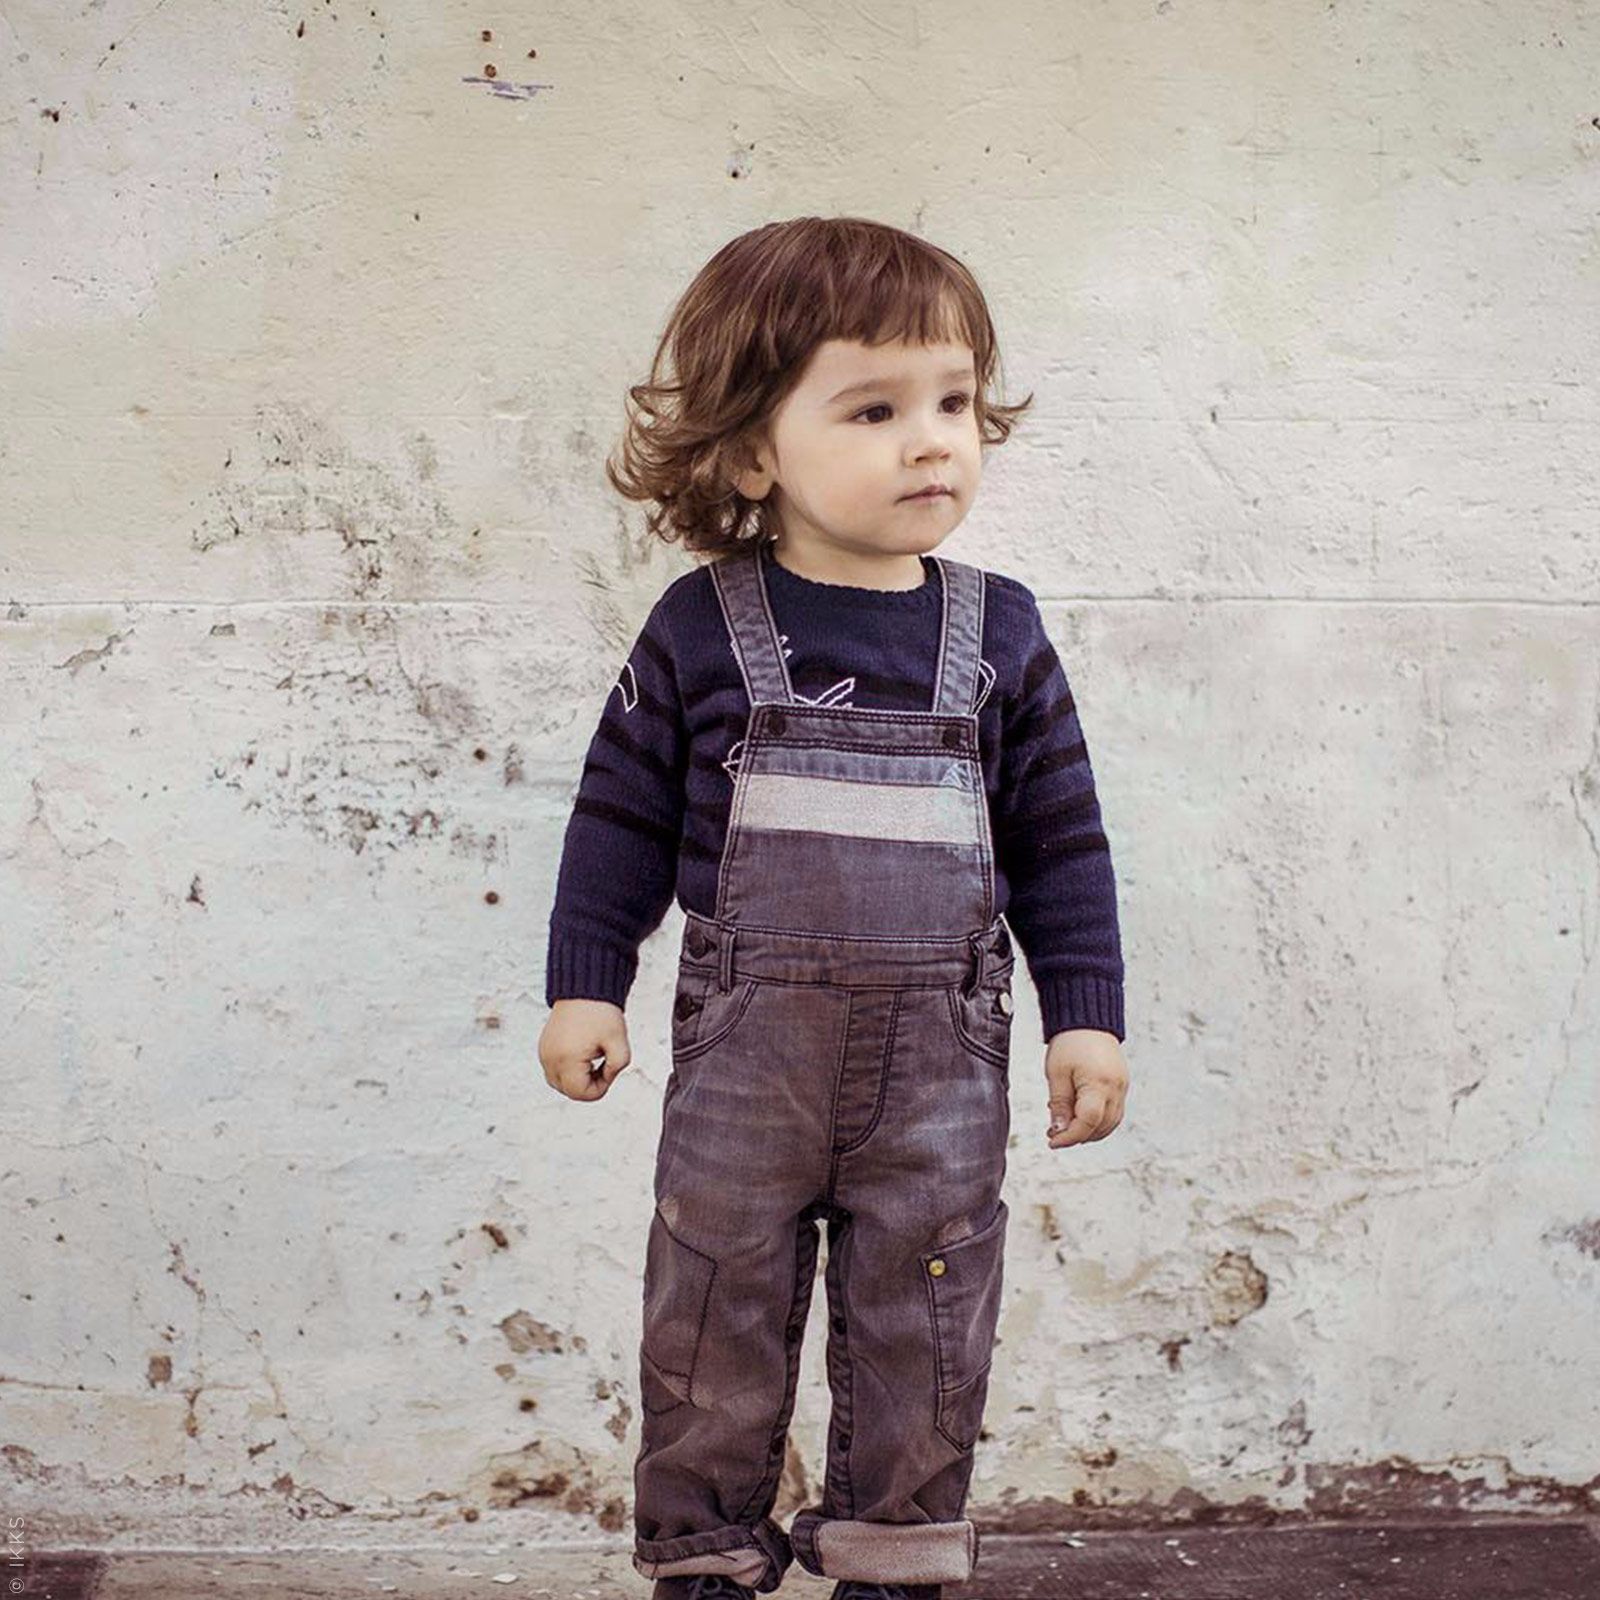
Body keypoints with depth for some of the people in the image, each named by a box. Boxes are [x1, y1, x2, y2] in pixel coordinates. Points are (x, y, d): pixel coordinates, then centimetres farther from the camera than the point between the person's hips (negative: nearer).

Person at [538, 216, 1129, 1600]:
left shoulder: (998, 632, 0)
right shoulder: (700, 630, -3)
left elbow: (1061, 839, 5)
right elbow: (622, 815, 4)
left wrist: (1087, 1016, 3)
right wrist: (583, 988, 2)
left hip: (939, 1059, 1)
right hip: (746, 1046, -1)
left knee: (920, 1324, 9)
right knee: (718, 1307, 8)